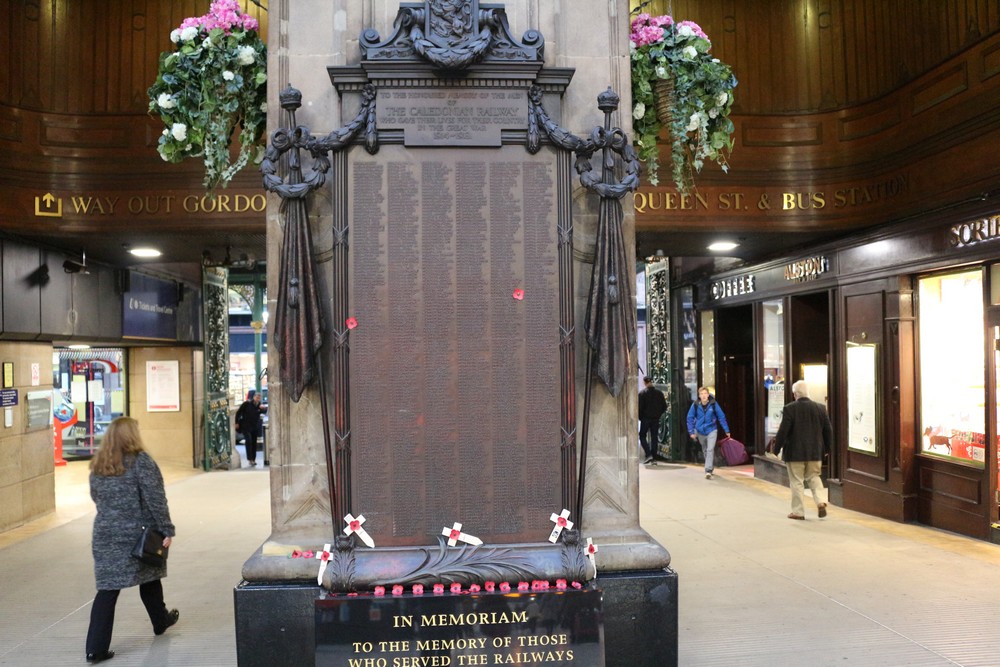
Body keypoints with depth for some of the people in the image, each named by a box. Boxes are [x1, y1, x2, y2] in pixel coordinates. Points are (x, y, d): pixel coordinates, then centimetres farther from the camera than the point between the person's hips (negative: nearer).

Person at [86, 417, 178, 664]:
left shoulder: (98, 466, 5)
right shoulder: (140, 461, -13)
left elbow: (96, 497, 15)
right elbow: (155, 499, -15)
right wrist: (166, 530, -12)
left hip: (106, 534, 4)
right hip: (139, 534, -3)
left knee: (107, 588, 3)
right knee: (149, 578, 18)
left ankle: (96, 647, -2)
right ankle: (161, 621, 38)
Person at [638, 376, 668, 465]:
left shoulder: (642, 393, -8)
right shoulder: (659, 392, 4)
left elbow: (640, 407, -10)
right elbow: (664, 407, 6)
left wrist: (640, 417, 2)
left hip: (646, 418, -4)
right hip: (656, 419, 4)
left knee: (642, 436, 8)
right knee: (654, 438, 8)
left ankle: (648, 455, -10)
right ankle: (654, 459, 6)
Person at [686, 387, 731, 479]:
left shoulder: (713, 404, -12)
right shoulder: (695, 405, -9)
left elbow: (721, 417, -4)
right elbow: (690, 418, -2)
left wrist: (726, 430, -2)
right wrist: (691, 432, -7)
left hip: (711, 430, -2)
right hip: (700, 431, 3)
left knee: (710, 450, -16)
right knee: (705, 450, 17)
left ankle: (708, 471, -18)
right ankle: (711, 467, 38)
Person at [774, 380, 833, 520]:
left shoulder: (789, 409, -12)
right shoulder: (820, 408, 1)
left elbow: (783, 431, -13)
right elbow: (828, 430, 7)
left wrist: (777, 447, -2)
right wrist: (827, 447, 18)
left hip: (795, 453, -4)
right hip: (815, 452, 4)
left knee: (796, 481, 4)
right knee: (814, 477, 19)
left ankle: (798, 512, 8)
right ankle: (821, 501, 0)